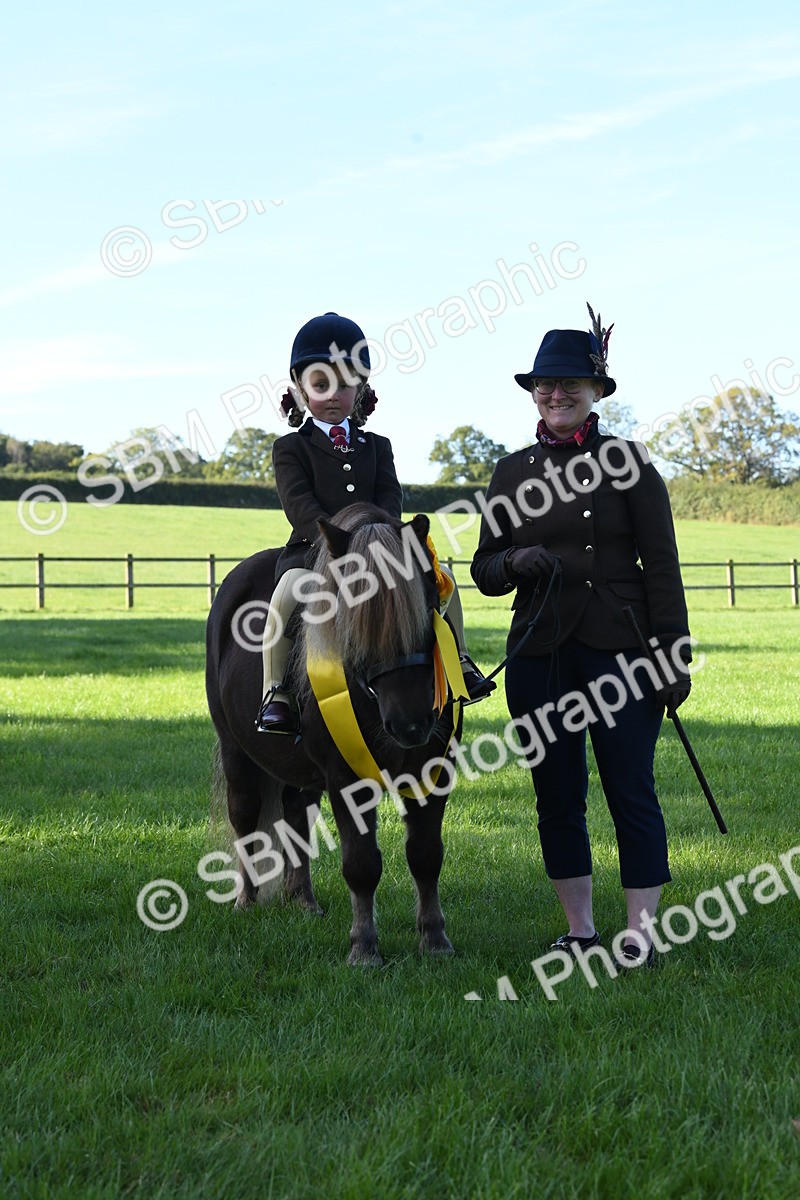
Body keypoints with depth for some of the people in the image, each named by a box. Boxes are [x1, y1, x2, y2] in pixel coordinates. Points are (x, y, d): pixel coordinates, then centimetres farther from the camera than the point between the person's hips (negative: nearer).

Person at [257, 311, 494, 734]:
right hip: (312, 552, -4)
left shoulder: (377, 447, 18)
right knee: (289, 589, -35)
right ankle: (275, 692, -27)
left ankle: (458, 661, 8)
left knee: (440, 575, -9)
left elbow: (390, 499, 5)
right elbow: (299, 504, -9)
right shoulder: (291, 448, 6)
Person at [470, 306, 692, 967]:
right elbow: (484, 569, 14)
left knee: (631, 791, -4)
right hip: (540, 652, 4)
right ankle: (580, 931, 18)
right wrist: (515, 562, -10)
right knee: (557, 795, 8)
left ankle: (641, 933, 2)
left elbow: (662, 566, -1)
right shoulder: (512, 472, 11)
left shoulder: (627, 461, 1)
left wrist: (674, 654, -8)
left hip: (621, 649, -4)